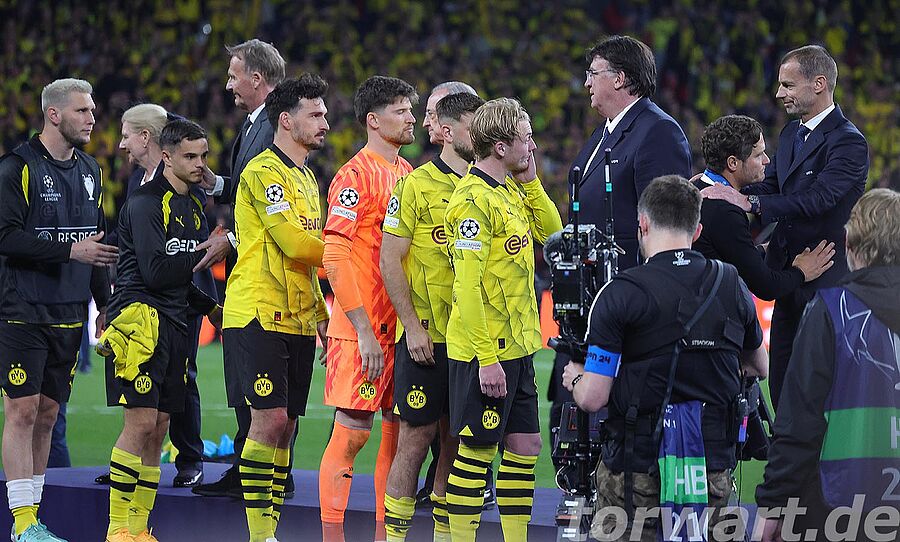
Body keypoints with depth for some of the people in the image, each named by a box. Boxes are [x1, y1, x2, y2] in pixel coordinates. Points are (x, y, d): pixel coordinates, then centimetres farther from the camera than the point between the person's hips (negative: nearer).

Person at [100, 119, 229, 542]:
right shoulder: (146, 203, -9)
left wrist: (210, 307, 15)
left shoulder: (193, 207, 19)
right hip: (140, 317, -9)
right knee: (141, 424, -12)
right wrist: (206, 252, -10)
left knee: (158, 428, 8)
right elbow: (156, 271, -18)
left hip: (173, 324, 9)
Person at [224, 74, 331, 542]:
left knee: (285, 424, 7)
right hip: (261, 315, -9)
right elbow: (296, 244, -18)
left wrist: (321, 317, 19)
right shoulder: (265, 171, -10)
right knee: (270, 418, -11)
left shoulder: (305, 178, 20)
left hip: (298, 320, 9)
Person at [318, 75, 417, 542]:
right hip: (364, 330, -7)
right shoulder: (356, 176, -10)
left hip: (404, 325, 7)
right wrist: (364, 331, -19)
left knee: (399, 430, 8)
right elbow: (334, 257, -15)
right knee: (351, 433, -6)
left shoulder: (409, 175, 14)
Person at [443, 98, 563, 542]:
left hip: (517, 347, 9)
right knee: (476, 451, -2)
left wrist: (529, 180, 5)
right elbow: (468, 285, -21)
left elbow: (551, 231, 16)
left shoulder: (509, 190, 10)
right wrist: (487, 358, -22)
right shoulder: (474, 198, -17)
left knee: (525, 446, 11)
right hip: (484, 354, -9)